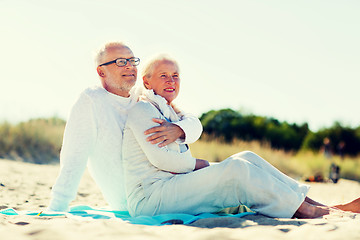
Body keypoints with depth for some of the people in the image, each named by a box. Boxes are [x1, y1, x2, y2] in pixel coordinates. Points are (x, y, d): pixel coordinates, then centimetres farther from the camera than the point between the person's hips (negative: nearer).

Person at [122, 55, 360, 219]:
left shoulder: (173, 116, 26)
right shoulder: (142, 110, -3)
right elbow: (159, 158, -15)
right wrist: (196, 164, -2)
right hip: (149, 197, -8)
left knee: (246, 158, -7)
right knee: (235, 168, -22)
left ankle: (315, 204, -15)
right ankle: (306, 211, -20)